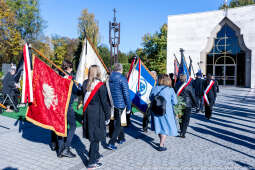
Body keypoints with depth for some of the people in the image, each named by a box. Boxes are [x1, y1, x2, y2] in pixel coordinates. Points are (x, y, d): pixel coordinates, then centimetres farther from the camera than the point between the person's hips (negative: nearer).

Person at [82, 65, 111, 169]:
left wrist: (86, 108, 16)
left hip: (87, 112, 6)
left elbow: (83, 96, 8)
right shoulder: (100, 85, -16)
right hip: (97, 113, -6)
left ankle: (95, 155, 38)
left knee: (92, 135, 20)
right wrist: (107, 114, -2)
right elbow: (104, 102, -12)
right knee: (96, 136, 3)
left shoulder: (85, 83, 2)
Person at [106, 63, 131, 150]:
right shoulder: (122, 79, -13)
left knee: (118, 121, 22)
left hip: (111, 104, 6)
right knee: (117, 124, 2)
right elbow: (126, 94, -15)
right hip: (120, 104, -6)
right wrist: (128, 107, -8)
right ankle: (111, 143, -1)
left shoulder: (109, 78, 6)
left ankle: (121, 138, 37)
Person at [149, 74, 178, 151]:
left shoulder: (154, 89, -2)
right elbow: (174, 102, -7)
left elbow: (150, 98, 10)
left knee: (159, 126, 20)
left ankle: (162, 142, 35)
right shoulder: (170, 89, -11)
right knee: (166, 127, 9)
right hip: (166, 111, -4)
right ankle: (161, 145, 9)